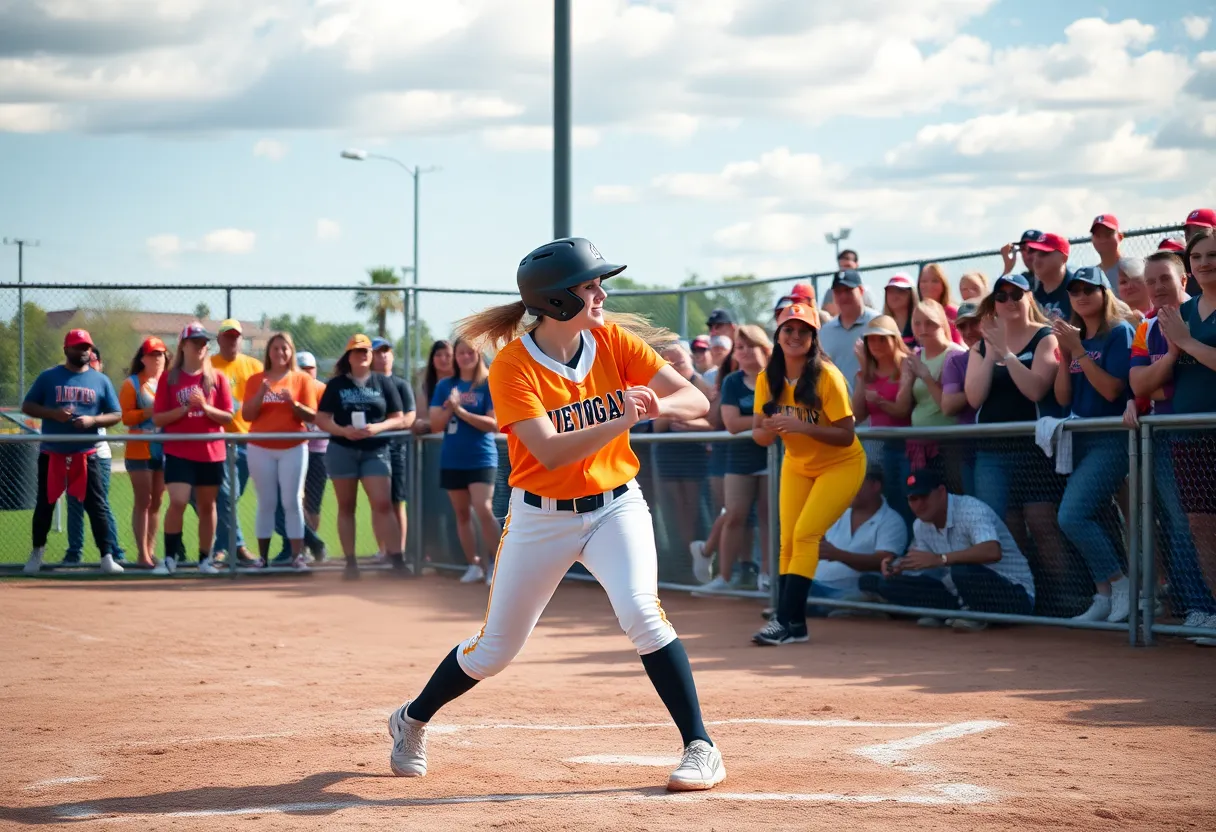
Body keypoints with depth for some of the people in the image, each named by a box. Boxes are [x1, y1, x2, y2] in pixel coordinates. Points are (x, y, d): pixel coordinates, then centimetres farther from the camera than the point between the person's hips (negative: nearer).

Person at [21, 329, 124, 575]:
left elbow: (116, 415, 6)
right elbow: (27, 406, 2)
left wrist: (92, 420, -13)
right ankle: (37, 553, 24)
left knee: (96, 506, -5)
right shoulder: (48, 377, 3)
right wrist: (53, 413, -15)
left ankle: (107, 557, -3)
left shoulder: (101, 381, 5)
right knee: (45, 504, 9)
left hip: (86, 454, 0)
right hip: (51, 453, 0)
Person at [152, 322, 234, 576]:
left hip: (211, 453, 2)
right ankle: (170, 557, -6)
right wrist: (185, 408, -15)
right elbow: (157, 419, -1)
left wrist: (205, 408, -16)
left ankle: (205, 559, 17)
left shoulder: (217, 378, 5)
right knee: (178, 502, -15)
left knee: (207, 506, 7)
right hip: (179, 452, -2)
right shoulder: (169, 378, 3)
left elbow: (228, 417, 2)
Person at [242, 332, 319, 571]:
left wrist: (293, 403, -17)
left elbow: (311, 416, 0)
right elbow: (246, 415, 1)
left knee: (292, 501, -5)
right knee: (266, 503, 0)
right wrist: (260, 395, -14)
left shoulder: (302, 379, 5)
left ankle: (297, 555, -6)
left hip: (293, 448, -1)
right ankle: (263, 556, 1)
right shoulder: (256, 380, 7)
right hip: (261, 449, 1)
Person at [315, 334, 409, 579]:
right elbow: (321, 419, 2)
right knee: (346, 507, 5)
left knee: (383, 504, -12)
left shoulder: (383, 383, 7)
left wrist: (378, 427, -14)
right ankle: (350, 561, 9)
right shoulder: (336, 384, 6)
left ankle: (397, 559, -14)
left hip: (375, 450, -1)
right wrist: (343, 431, -17)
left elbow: (398, 419, 6)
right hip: (342, 450, 1)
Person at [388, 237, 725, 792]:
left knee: (642, 614, -24)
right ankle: (412, 720, 36)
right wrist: (621, 420, -41)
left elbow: (696, 400, -10)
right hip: (541, 518, -2)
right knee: (495, 648, 10)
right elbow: (551, 452, -28)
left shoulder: (613, 341, -7)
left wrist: (659, 406, -33)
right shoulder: (513, 365, -18)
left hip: (616, 506, 2)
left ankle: (700, 747, -16)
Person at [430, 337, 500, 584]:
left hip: (481, 459, -5)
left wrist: (462, 411, -18)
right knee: (462, 514, 8)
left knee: (483, 510, -16)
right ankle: (474, 564, 14)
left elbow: (494, 424, -12)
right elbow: (435, 424, 5)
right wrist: (449, 408, -14)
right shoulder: (445, 386, 8)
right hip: (452, 460, 5)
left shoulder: (489, 385, -4)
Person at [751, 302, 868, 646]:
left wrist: (802, 426, -37)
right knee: (788, 541, -2)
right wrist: (768, 431, -30)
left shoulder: (827, 376, -24)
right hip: (797, 466, 5)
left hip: (840, 466, -5)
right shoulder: (768, 379, -9)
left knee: (805, 534, -18)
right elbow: (758, 433, -6)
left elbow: (846, 435, -25)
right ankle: (793, 624, 4)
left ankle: (787, 621, -17)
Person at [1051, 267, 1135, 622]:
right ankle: (1105, 598, 11)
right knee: (1088, 520, 5)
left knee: (1072, 516, -19)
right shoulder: (1074, 336, 13)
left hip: (1110, 440, -8)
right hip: (1080, 439, 8)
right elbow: (1063, 397, 9)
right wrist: (1064, 354, -4)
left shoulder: (1119, 332, -7)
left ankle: (1120, 586, -7)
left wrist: (1079, 351, -15)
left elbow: (1111, 389, -16)